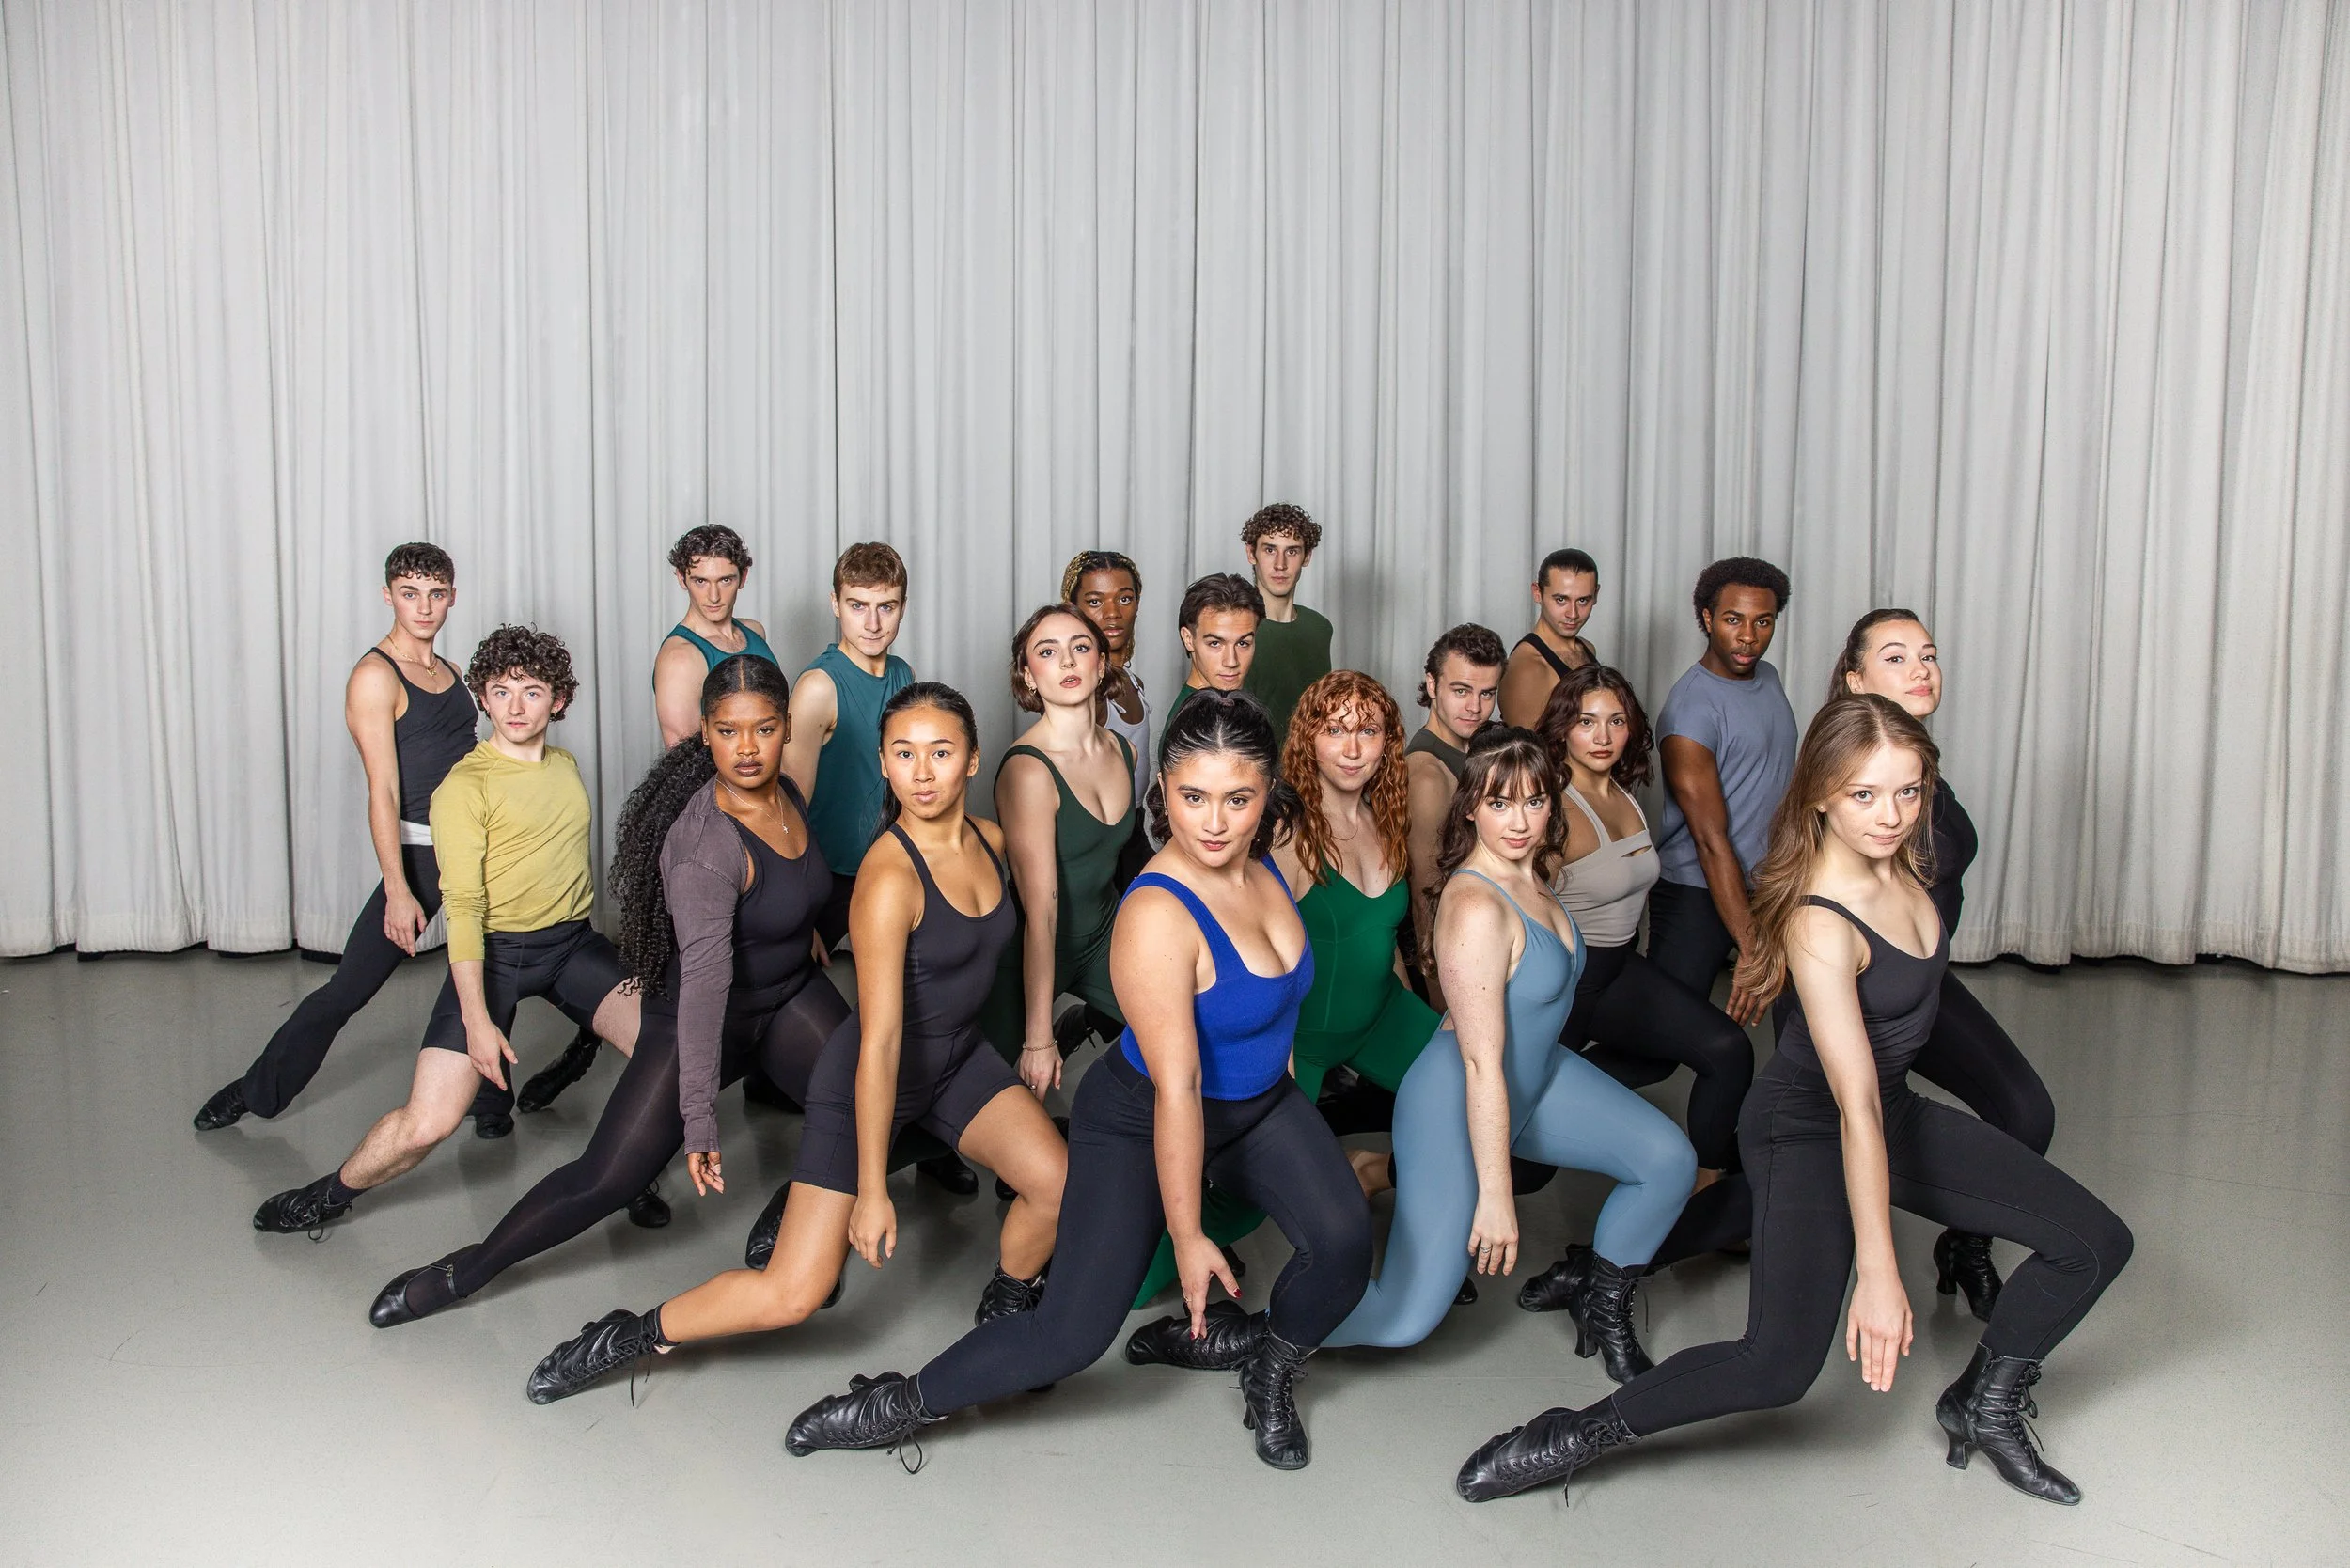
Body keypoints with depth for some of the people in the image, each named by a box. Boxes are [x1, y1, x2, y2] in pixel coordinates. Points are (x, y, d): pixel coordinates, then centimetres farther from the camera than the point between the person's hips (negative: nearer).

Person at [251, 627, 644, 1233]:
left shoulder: (567, 767, 10)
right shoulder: (465, 785, -10)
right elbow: (463, 907, -14)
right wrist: (477, 1020, -19)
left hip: (574, 943, 5)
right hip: (495, 952, -5)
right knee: (426, 1122, -11)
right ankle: (331, 1195, 19)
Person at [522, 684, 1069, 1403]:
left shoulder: (991, 841, -5)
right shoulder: (889, 878, -27)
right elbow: (879, 1042, -27)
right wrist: (872, 1189, -24)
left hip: (958, 1055, 7)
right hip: (866, 1081, -6)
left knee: (1059, 1183, -14)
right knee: (793, 1294, -10)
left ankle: (1006, 1307, 17)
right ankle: (630, 1336, 14)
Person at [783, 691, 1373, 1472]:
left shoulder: (1262, 856, -11)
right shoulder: (1158, 917, -33)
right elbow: (1177, 1089, -29)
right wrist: (1187, 1235, -24)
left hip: (1259, 1103, 6)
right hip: (1139, 1123, -6)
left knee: (1344, 1240, -18)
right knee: (1073, 1333, -10)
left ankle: (1271, 1378, 13)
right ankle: (901, 1403, 13)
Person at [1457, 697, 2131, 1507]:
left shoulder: (1898, 862, -10)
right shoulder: (1821, 928, -32)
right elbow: (1854, 1107, -34)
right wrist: (1877, 1273, -33)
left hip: (1899, 1111, 8)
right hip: (1808, 1133, -8)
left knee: (2096, 1242, 3)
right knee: (1779, 1365, -19)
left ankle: (1984, 1405, 22)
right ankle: (1576, 1435, -4)